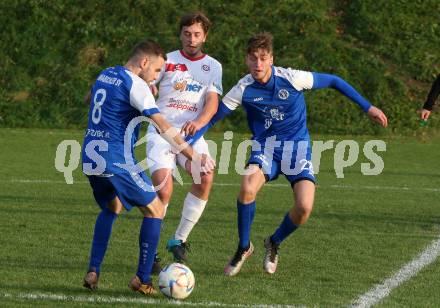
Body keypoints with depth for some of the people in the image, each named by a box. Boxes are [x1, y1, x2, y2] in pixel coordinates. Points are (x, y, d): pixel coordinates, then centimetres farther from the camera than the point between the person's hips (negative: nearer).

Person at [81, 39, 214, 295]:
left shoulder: (104, 75, 14)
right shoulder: (135, 84, -11)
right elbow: (163, 125, -19)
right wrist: (194, 156, -22)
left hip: (91, 159, 8)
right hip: (118, 162, -8)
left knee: (111, 208, 28)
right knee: (155, 210, 5)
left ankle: (93, 272, 16)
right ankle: (142, 280, 2)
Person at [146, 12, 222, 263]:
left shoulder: (213, 66, 11)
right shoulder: (167, 61, 8)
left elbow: (212, 102, -2)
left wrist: (199, 122, -23)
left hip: (191, 134, 2)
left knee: (206, 177, -27)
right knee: (163, 190, -21)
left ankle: (180, 239, -10)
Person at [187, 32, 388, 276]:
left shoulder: (292, 79, -17)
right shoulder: (243, 89, -12)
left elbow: (334, 81, -4)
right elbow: (213, 117, -3)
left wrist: (368, 107, -2)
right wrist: (187, 143, -17)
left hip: (297, 146, -1)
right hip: (264, 145, 1)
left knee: (304, 207, -21)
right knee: (248, 188, -31)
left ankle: (274, 243, 12)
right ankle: (243, 247, -6)